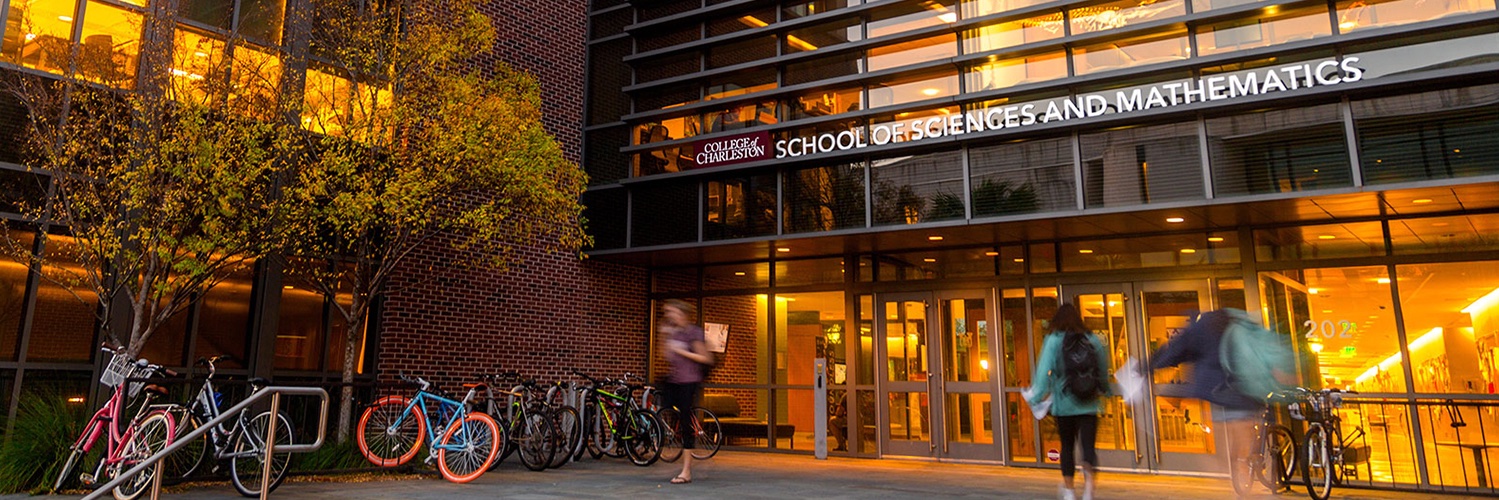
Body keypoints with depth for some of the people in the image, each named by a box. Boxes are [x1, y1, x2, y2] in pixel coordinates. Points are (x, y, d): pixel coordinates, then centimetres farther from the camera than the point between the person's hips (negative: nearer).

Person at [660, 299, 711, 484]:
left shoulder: (694, 332, -9)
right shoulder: (673, 331, 13)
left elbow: (705, 358, -11)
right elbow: (667, 355, 13)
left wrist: (681, 351, -15)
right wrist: (664, 336, 4)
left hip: (689, 381, -7)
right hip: (673, 380, 8)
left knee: (685, 423, -5)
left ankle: (686, 472, 2)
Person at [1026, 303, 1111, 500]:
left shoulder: (1053, 340, -6)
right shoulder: (1093, 339, 2)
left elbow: (1044, 369, -12)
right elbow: (1103, 369, 10)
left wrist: (1038, 395, -5)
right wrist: (1104, 390, 26)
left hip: (1064, 403, -1)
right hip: (1089, 403, 1)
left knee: (1067, 446, 14)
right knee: (1088, 445, 0)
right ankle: (1089, 482, -23)